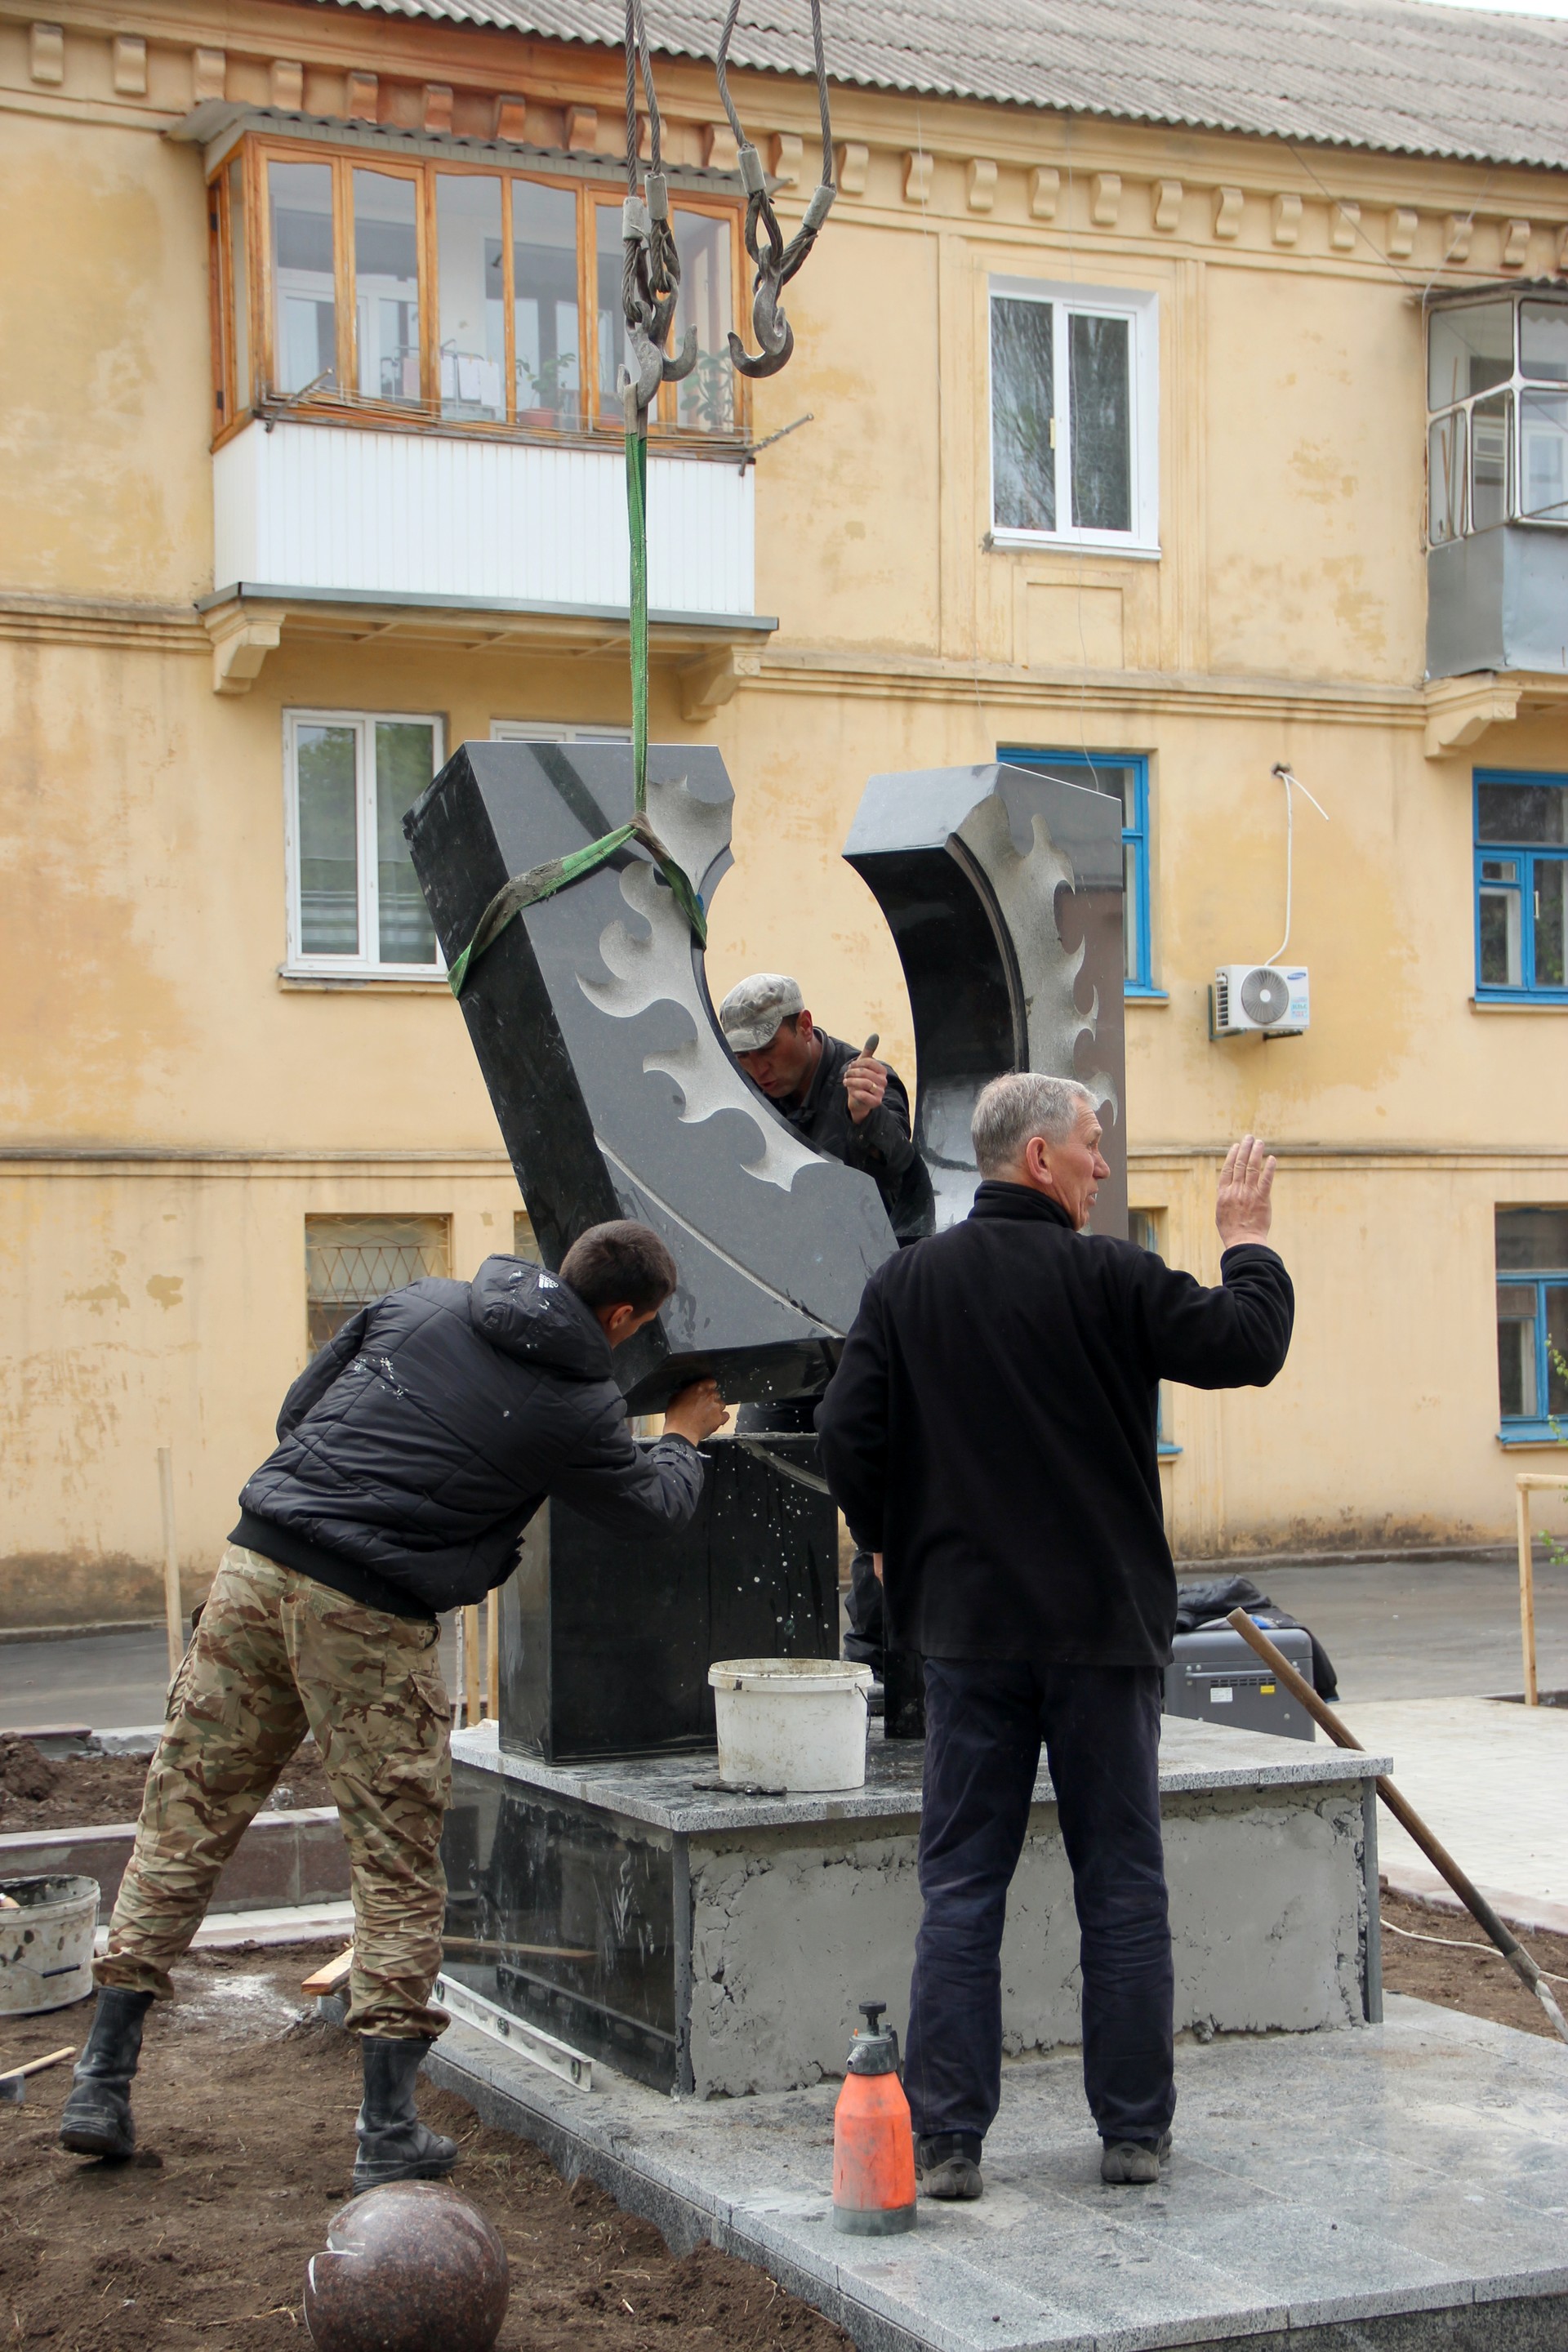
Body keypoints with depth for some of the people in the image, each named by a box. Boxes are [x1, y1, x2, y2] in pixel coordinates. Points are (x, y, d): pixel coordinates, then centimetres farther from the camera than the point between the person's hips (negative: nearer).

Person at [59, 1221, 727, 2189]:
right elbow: (653, 1509, 17)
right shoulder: (579, 1404, 0)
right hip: (369, 1621, -5)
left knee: (185, 1825, 12)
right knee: (399, 1864, 7)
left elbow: (298, 1409, 18)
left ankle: (102, 2086, 17)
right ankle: (390, 2131, 9)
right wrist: (686, 1437, 36)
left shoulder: (419, 1304, 13)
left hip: (255, 1566, 5)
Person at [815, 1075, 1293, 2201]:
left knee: (961, 1890, 6)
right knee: (1122, 1886, 9)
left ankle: (947, 2140, 4)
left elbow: (848, 1442, 0)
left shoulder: (904, 1286, 2)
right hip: (1105, 1623, -2)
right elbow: (1248, 1344, -8)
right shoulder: (1110, 1277, -9)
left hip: (968, 1628, 2)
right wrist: (1248, 1237, 8)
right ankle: (1135, 2130, 15)